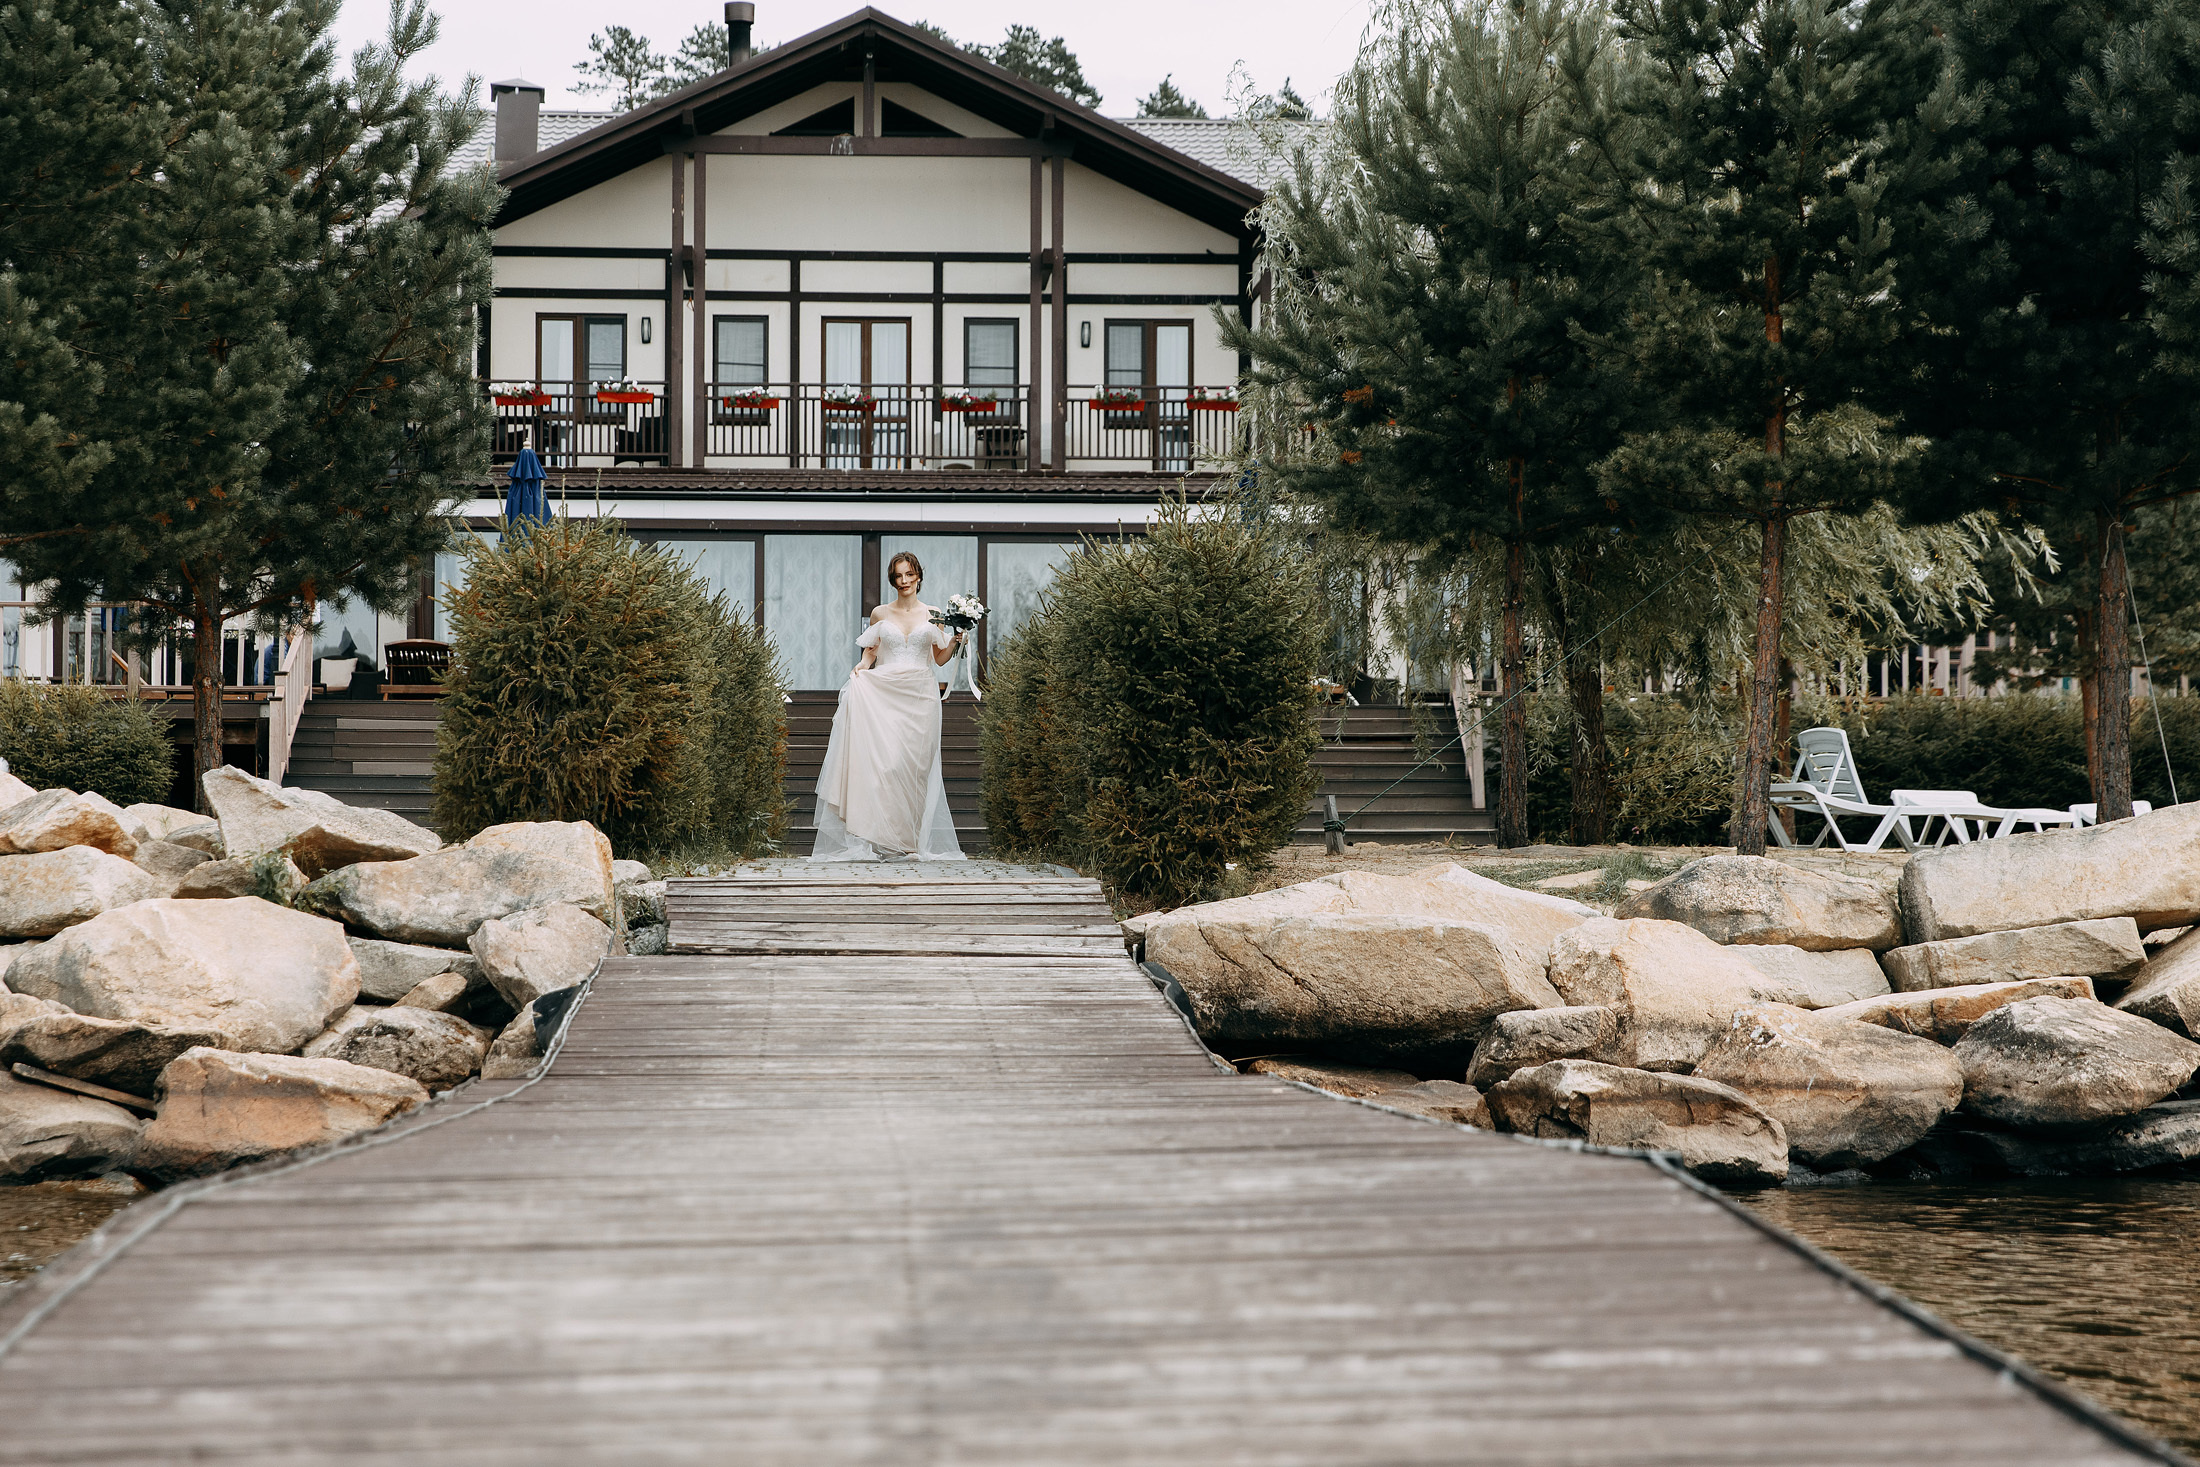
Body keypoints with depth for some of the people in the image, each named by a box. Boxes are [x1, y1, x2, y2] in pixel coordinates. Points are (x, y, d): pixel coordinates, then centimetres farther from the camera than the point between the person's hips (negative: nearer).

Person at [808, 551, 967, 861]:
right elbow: (871, 650, 19)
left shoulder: (932, 615, 9)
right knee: (881, 760, -11)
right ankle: (878, 835, -11)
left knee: (914, 763, -4)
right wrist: (862, 666, -2)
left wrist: (956, 639, -5)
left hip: (920, 696, 0)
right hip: (884, 695, 0)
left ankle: (913, 839, 0)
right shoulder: (880, 614, 10)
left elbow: (940, 659, 12)